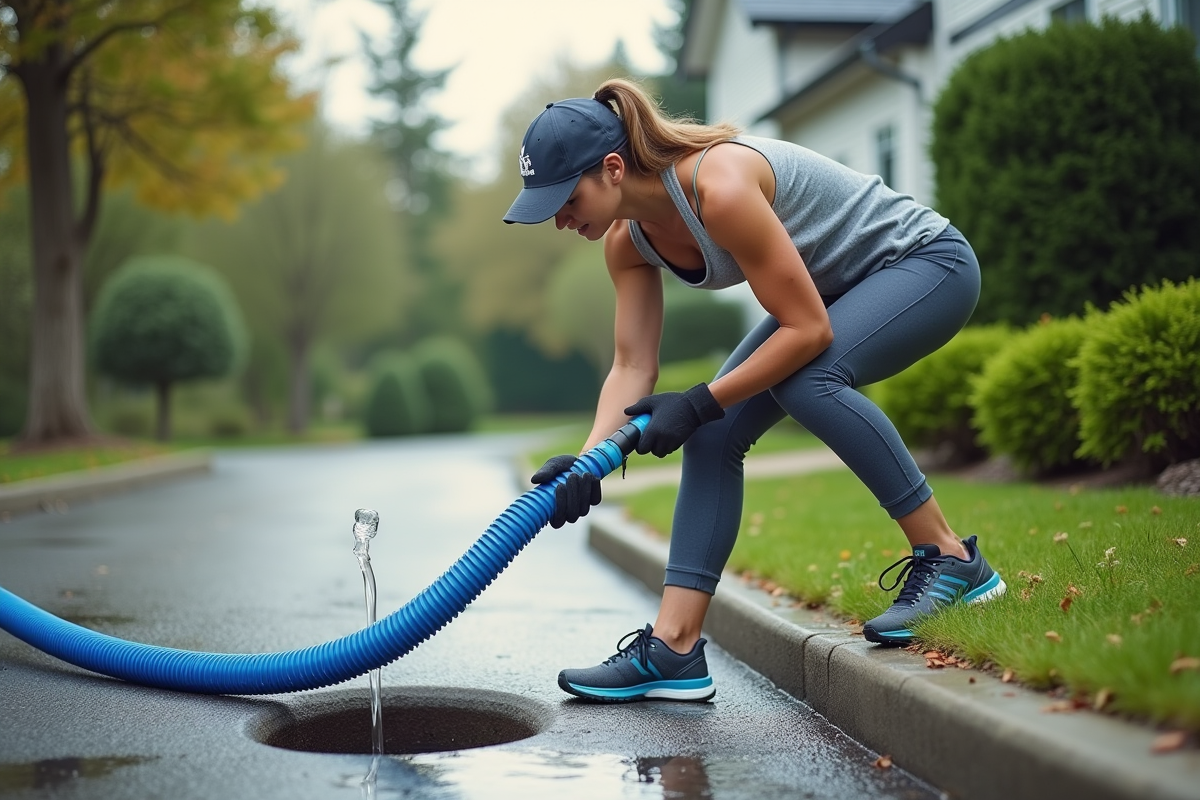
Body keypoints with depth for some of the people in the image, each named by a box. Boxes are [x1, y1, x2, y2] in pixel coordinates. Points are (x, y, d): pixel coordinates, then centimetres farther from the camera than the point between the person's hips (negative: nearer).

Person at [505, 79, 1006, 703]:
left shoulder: (720, 188, -34)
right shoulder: (627, 239, -9)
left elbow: (808, 331, -30)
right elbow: (632, 367, -7)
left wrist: (701, 404, -26)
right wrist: (587, 462, -22)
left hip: (926, 260, -8)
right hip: (839, 289, 8)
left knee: (806, 380, -34)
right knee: (713, 436, -7)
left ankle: (951, 560, -19)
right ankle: (674, 651, -7)